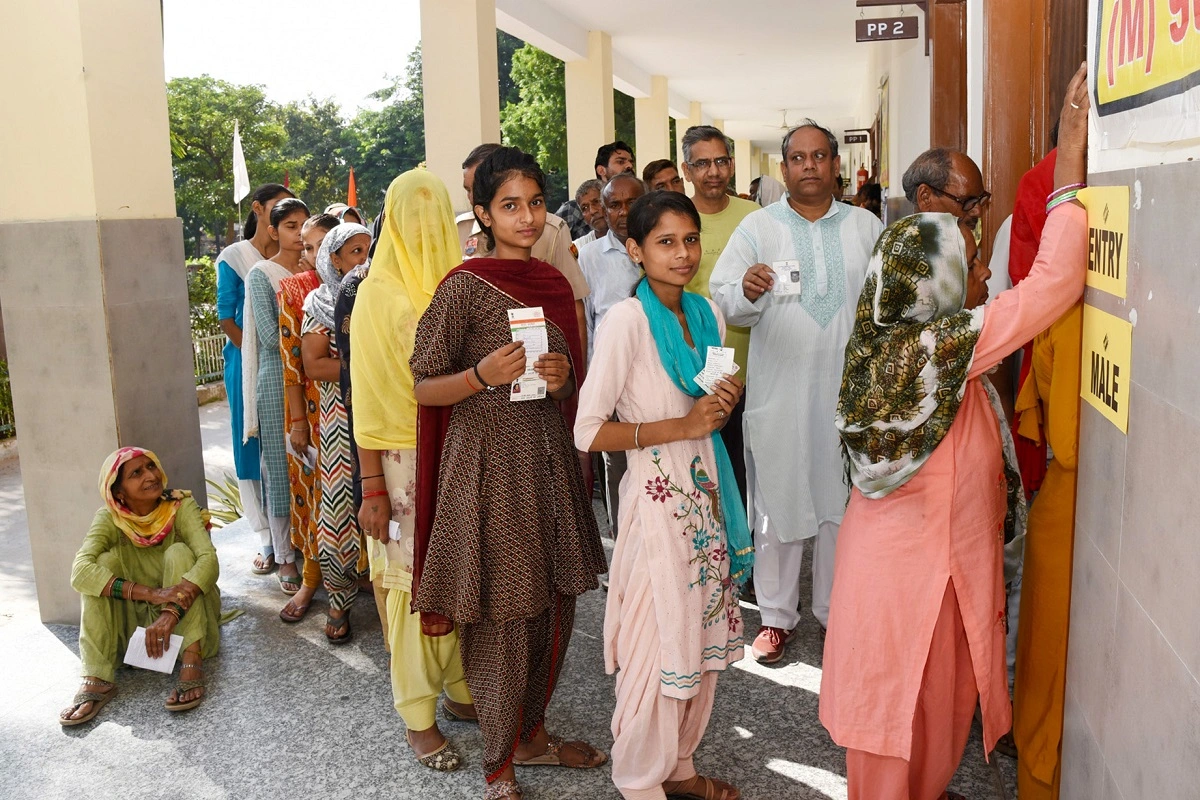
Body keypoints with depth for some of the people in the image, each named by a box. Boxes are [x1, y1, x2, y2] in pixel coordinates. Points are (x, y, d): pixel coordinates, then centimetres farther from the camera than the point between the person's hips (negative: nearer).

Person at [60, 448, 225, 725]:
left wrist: (171, 613, -43)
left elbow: (209, 560, -29)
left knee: (179, 552, -25)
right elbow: (80, 571, -28)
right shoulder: (110, 518, -11)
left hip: (185, 617, -1)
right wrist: (151, 593, -40)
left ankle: (191, 666, -34)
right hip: (135, 618, 2)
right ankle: (96, 680, -27)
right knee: (107, 559, -20)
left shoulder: (181, 507, -14)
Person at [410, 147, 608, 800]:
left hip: (548, 455, 7)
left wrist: (562, 376, -4)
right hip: (488, 459, -6)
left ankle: (532, 733, 35)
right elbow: (423, 386, -8)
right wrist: (483, 375, -24)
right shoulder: (464, 287, -10)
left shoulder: (553, 283, 8)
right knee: (500, 615, 2)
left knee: (553, 604, 14)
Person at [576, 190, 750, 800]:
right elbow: (589, 431, -18)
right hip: (658, 498, -7)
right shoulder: (627, 320, -15)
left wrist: (728, 400, -3)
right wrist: (682, 426, -19)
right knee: (659, 640, 3)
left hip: (707, 492, 7)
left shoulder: (707, 313, 7)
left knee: (705, 633, 15)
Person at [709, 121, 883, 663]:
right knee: (777, 502, 5)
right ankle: (777, 615, 19)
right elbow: (723, 298, -5)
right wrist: (747, 289, -27)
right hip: (778, 390, -1)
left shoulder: (866, 227, 10)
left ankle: (836, 609, 26)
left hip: (849, 389, 2)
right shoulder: (757, 227, 3)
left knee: (843, 501, 9)